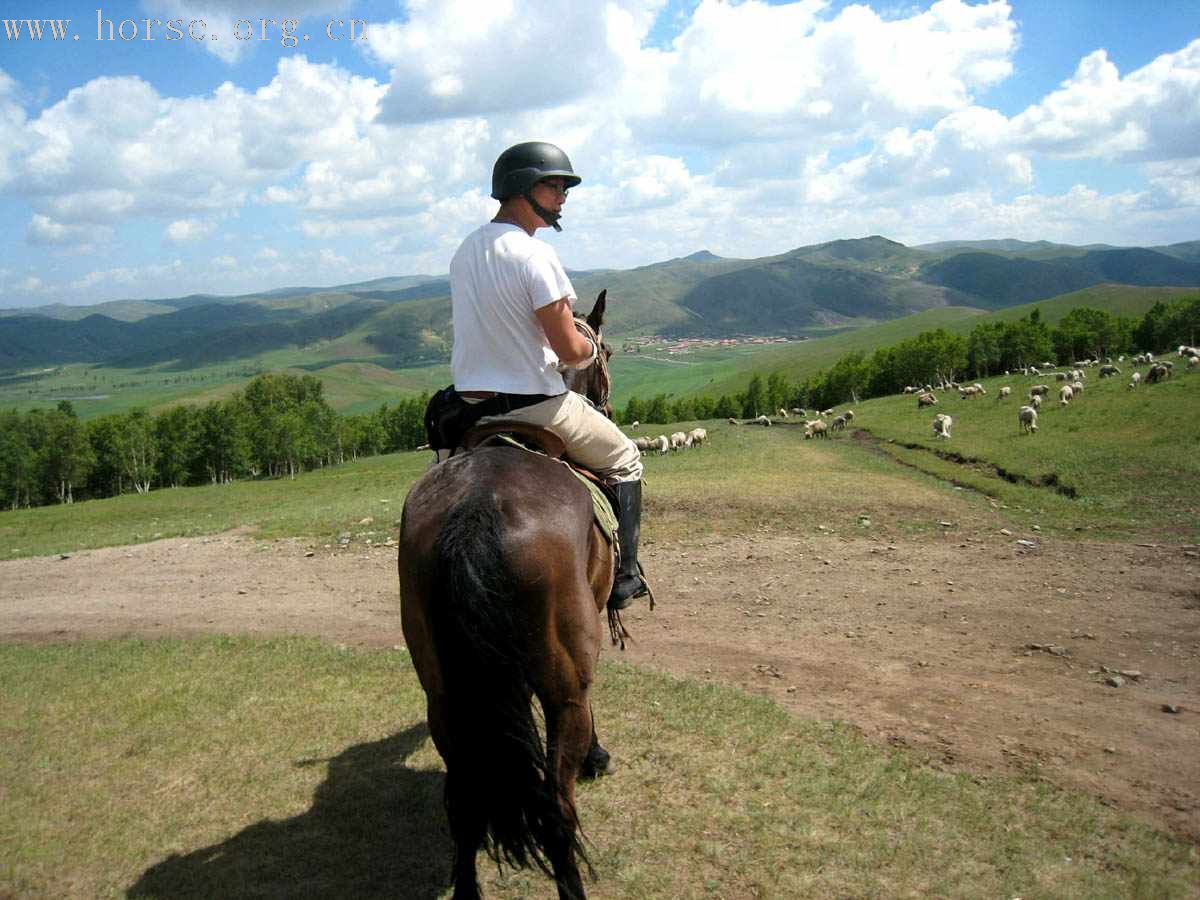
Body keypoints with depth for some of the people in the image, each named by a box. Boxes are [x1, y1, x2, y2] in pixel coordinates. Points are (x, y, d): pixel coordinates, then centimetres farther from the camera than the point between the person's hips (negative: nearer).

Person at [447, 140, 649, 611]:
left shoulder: (464, 250, 8)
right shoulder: (535, 254, -18)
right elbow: (570, 350, -20)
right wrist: (591, 349, 4)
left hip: (470, 403, 7)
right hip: (534, 403, -7)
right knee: (624, 461, 14)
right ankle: (622, 576, 15)